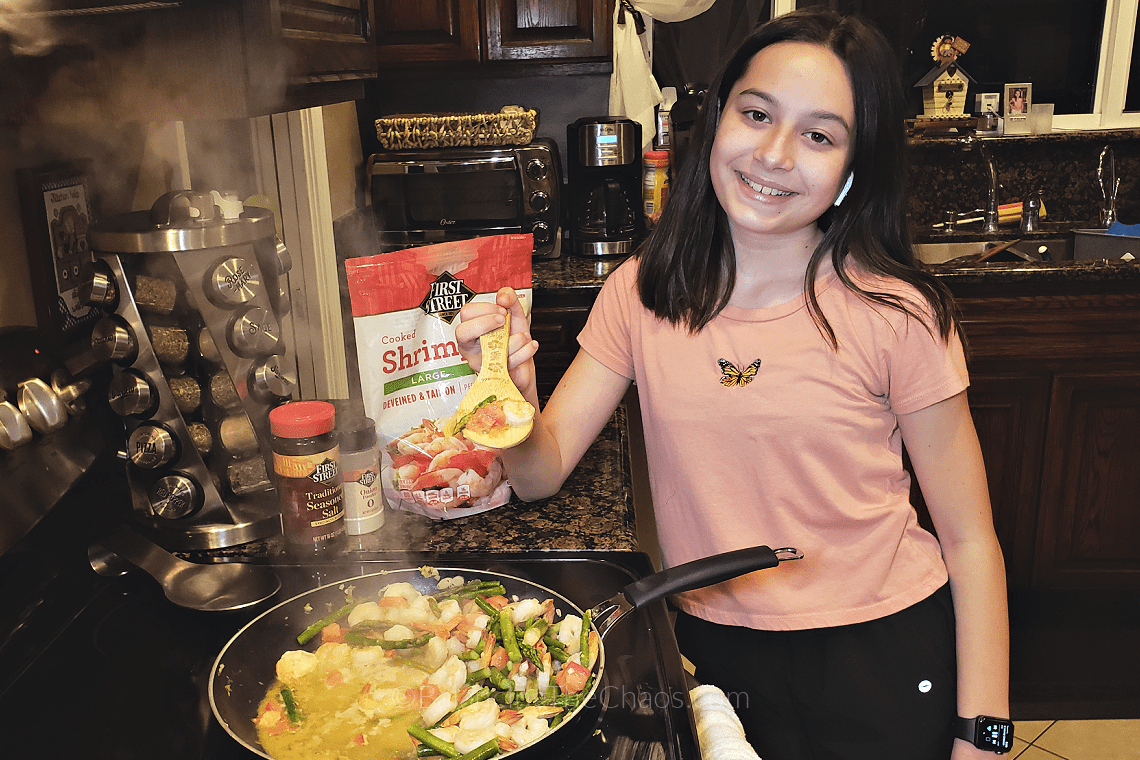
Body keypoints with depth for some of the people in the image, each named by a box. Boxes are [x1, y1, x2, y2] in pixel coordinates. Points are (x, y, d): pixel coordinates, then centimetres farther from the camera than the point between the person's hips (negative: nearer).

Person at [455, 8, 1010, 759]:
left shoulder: (895, 315, -15)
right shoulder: (643, 291, -6)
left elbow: (970, 542, -8)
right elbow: (544, 471, -8)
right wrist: (512, 390, -28)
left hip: (883, 656, -1)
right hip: (713, 651, 2)